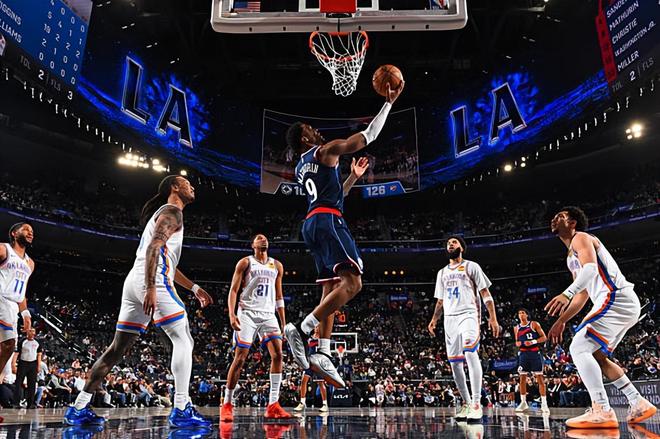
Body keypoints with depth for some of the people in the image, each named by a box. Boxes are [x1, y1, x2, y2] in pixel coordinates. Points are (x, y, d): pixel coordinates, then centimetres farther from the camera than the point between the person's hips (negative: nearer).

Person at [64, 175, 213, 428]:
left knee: (118, 348, 11)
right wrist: (151, 288, -27)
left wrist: (194, 288, 33)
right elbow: (154, 247, -16)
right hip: (152, 281, -10)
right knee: (183, 340, -7)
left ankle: (79, 408, 14)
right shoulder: (172, 211, 0)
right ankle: (181, 410, -11)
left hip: (134, 282, 10)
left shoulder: (162, 214, 31)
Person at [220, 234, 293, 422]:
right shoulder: (245, 262, 4)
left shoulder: (277, 266, 16)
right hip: (247, 313, -4)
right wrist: (231, 314, -17)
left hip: (268, 314, 4)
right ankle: (227, 404, 6)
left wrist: (284, 324, 13)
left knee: (277, 354, -10)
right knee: (240, 358, -6)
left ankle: (273, 405, -6)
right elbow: (233, 290, -1)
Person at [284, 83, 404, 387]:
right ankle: (301, 330, -24)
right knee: (352, 283, -16)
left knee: (332, 288, 6)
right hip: (327, 220, -9)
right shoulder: (325, 150, 3)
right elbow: (369, 135, 4)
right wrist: (389, 102, 13)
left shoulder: (300, 169, 26)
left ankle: (323, 356, -2)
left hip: (312, 225, 9)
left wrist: (354, 175, 42)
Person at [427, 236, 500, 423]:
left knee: (470, 352, -28)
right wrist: (434, 319, 7)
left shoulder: (471, 266, 6)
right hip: (450, 318, 6)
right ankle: (466, 403, 16)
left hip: (468, 314, -6)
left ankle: (476, 404, -28)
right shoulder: (442, 273, 21)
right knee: (454, 363, 4)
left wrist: (493, 318, -9)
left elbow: (485, 293, 0)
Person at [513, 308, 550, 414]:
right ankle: (523, 402, 13)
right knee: (522, 378, 4)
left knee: (540, 378, -3)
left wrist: (533, 342, -18)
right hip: (523, 354, 4)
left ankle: (544, 404, 1)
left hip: (535, 353, -4)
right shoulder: (516, 328, 10)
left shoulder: (534, 324, -2)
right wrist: (517, 343, -3)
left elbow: (544, 337, -4)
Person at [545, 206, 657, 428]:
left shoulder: (580, 238, -1)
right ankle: (639, 404, 19)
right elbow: (582, 297, 30)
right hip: (623, 303, 10)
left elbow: (591, 268, -22)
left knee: (579, 348, -16)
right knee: (597, 355, 19)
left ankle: (602, 411, -21)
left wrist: (566, 294, -36)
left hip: (616, 298, -10)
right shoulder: (573, 258, 28)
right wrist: (561, 321, 27)